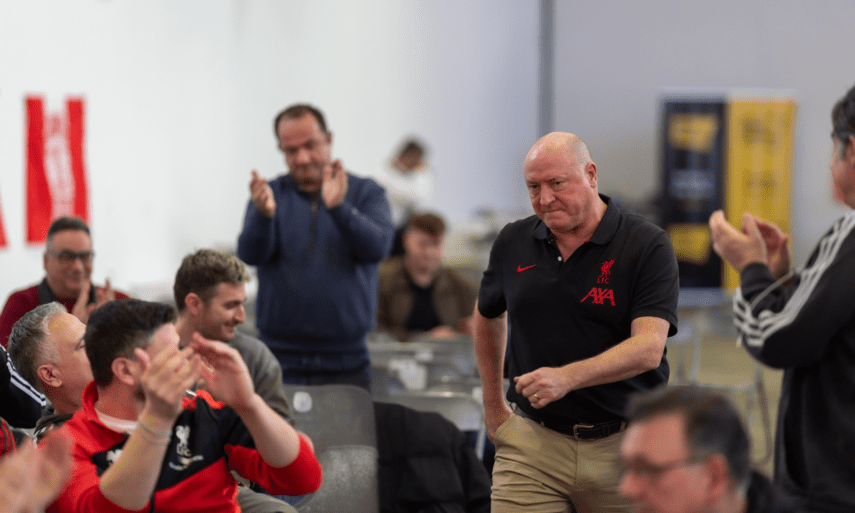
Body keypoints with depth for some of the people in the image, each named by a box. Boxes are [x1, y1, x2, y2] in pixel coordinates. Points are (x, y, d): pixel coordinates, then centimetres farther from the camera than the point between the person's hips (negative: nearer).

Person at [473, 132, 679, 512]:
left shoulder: (647, 246, -7)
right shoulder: (513, 242, 7)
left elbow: (648, 349, -18)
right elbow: (488, 316, 27)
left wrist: (567, 377, -31)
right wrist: (492, 404, 25)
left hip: (622, 447, -2)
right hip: (532, 444, 2)